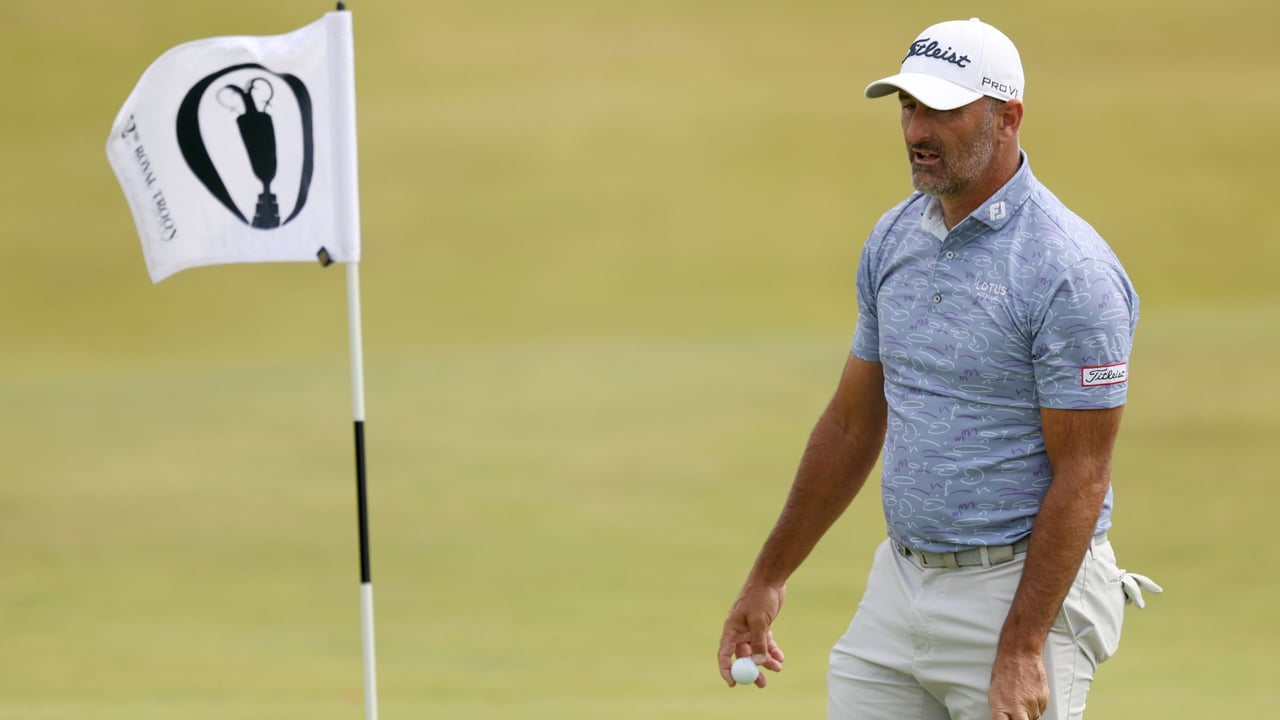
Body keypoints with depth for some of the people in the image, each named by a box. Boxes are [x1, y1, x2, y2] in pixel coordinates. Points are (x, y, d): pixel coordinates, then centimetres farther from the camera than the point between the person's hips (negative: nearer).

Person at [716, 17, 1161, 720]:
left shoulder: (1071, 272, -16)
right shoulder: (894, 240, 8)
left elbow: (1080, 477, -17)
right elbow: (853, 424, 17)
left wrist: (1021, 648, -21)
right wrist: (768, 578, 16)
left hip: (1024, 588, -7)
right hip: (899, 584, 7)